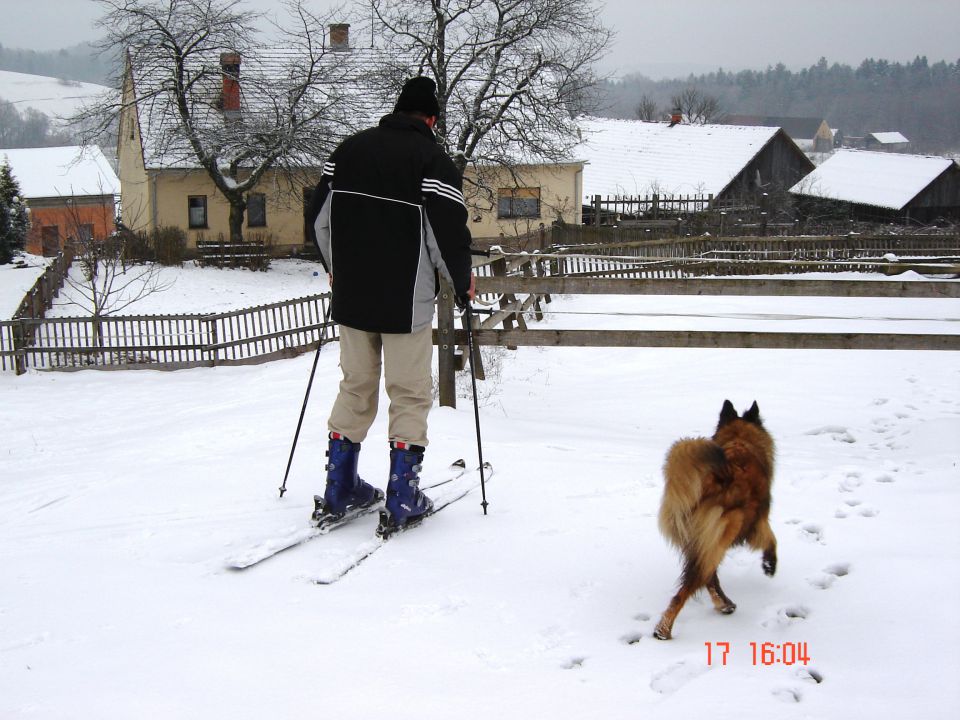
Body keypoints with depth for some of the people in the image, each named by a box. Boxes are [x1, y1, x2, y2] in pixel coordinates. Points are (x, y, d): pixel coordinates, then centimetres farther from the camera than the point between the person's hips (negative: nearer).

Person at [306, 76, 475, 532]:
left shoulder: (349, 150, 7)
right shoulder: (433, 162, -10)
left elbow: (318, 217, 11)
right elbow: (449, 234, -14)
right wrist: (462, 283, 4)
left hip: (351, 296, 5)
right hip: (407, 301, -5)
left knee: (355, 388, 16)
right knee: (410, 395, 5)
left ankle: (338, 492, 19)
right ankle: (403, 498, 6)